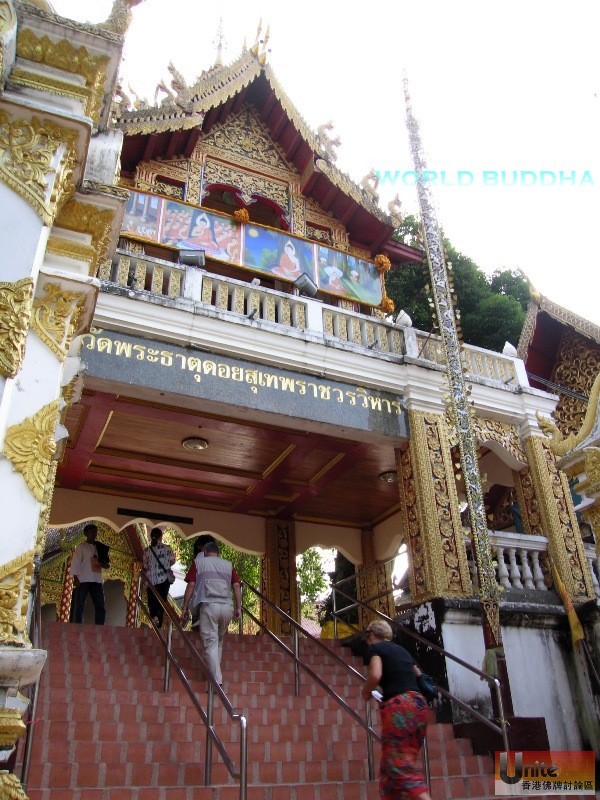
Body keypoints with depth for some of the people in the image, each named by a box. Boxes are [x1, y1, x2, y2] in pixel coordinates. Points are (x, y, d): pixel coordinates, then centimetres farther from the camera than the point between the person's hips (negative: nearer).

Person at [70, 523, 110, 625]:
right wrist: (75, 577, -15)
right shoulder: (81, 547, 5)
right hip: (83, 580, -4)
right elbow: (75, 562, -3)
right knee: (80, 606, -3)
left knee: (100, 607, 0)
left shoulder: (101, 548, 18)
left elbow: (107, 565, 19)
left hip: (97, 581, 5)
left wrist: (104, 564, -5)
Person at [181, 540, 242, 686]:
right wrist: (238, 607, 9)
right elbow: (236, 586, 9)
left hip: (209, 605, -3)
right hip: (227, 606, 3)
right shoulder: (228, 564, 19)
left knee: (211, 643, -1)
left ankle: (217, 681, -8)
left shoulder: (198, 562, 13)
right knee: (219, 640, 22)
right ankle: (216, 671, 27)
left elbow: (191, 586, 5)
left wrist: (185, 607, 7)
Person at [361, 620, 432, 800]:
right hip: (419, 704, 8)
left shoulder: (375, 648, 2)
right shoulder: (401, 650, 23)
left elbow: (375, 675, -15)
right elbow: (419, 676, 24)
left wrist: (366, 691, 4)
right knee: (407, 761, 15)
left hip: (398, 707, -8)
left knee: (399, 764, -5)